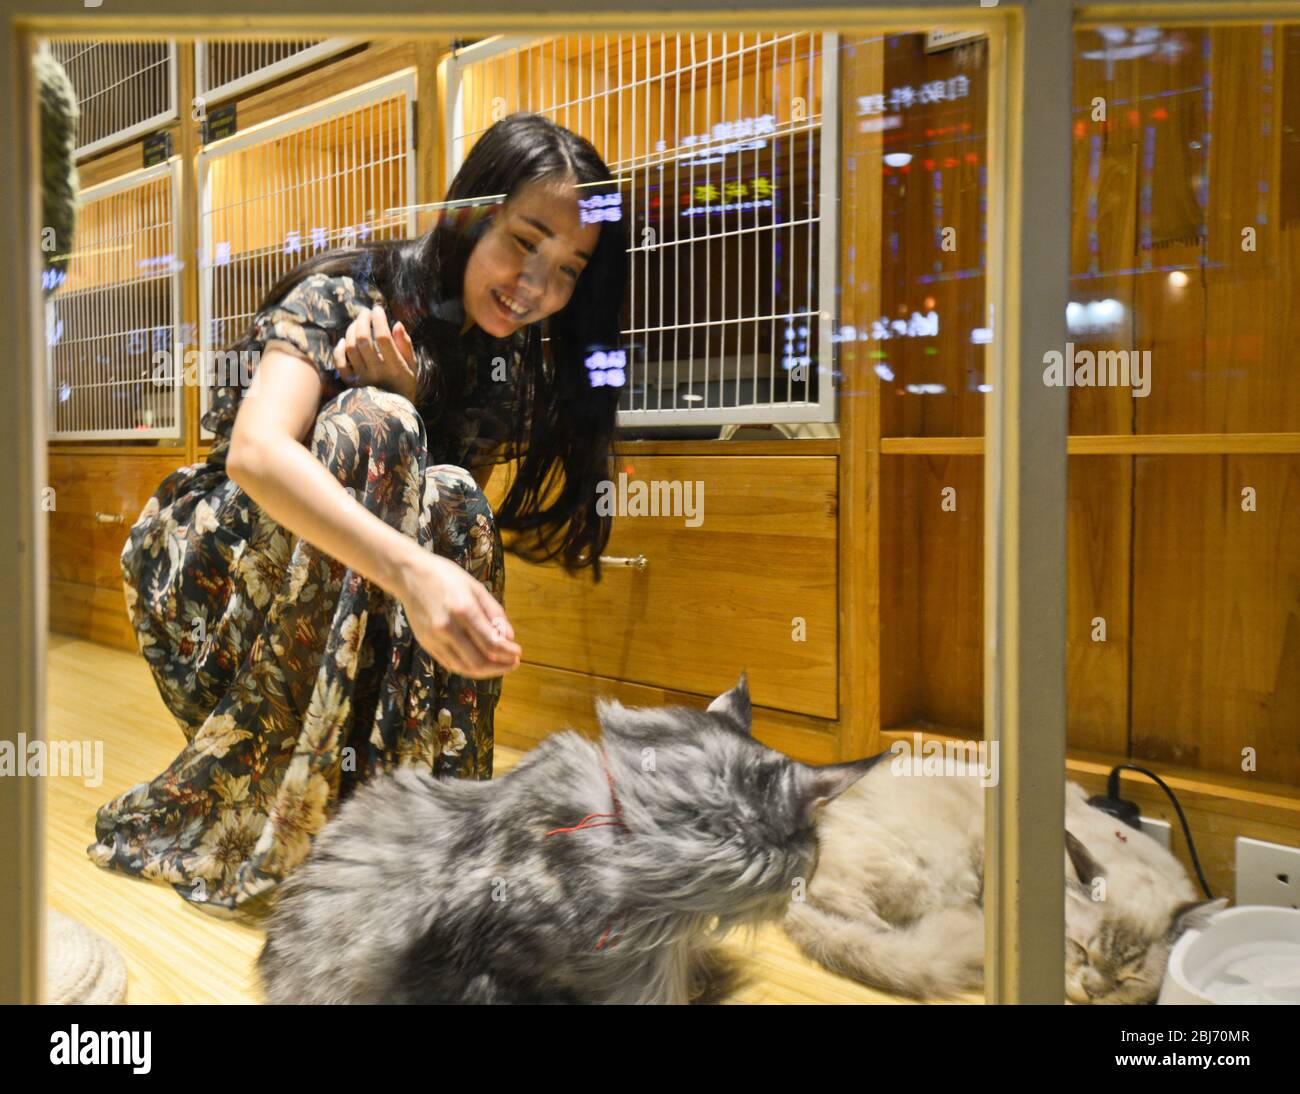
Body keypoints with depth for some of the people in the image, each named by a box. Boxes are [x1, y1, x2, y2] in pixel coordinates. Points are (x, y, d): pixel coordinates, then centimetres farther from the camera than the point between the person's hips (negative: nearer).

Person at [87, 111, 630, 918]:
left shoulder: (514, 364, -1)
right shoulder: (348, 294, -17)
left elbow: (450, 519, -8)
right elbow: (255, 451, -36)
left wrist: (412, 398, -26)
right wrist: (410, 568, -53)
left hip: (350, 614, 4)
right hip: (215, 572, -4)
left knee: (450, 497, -26)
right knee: (370, 426, -30)